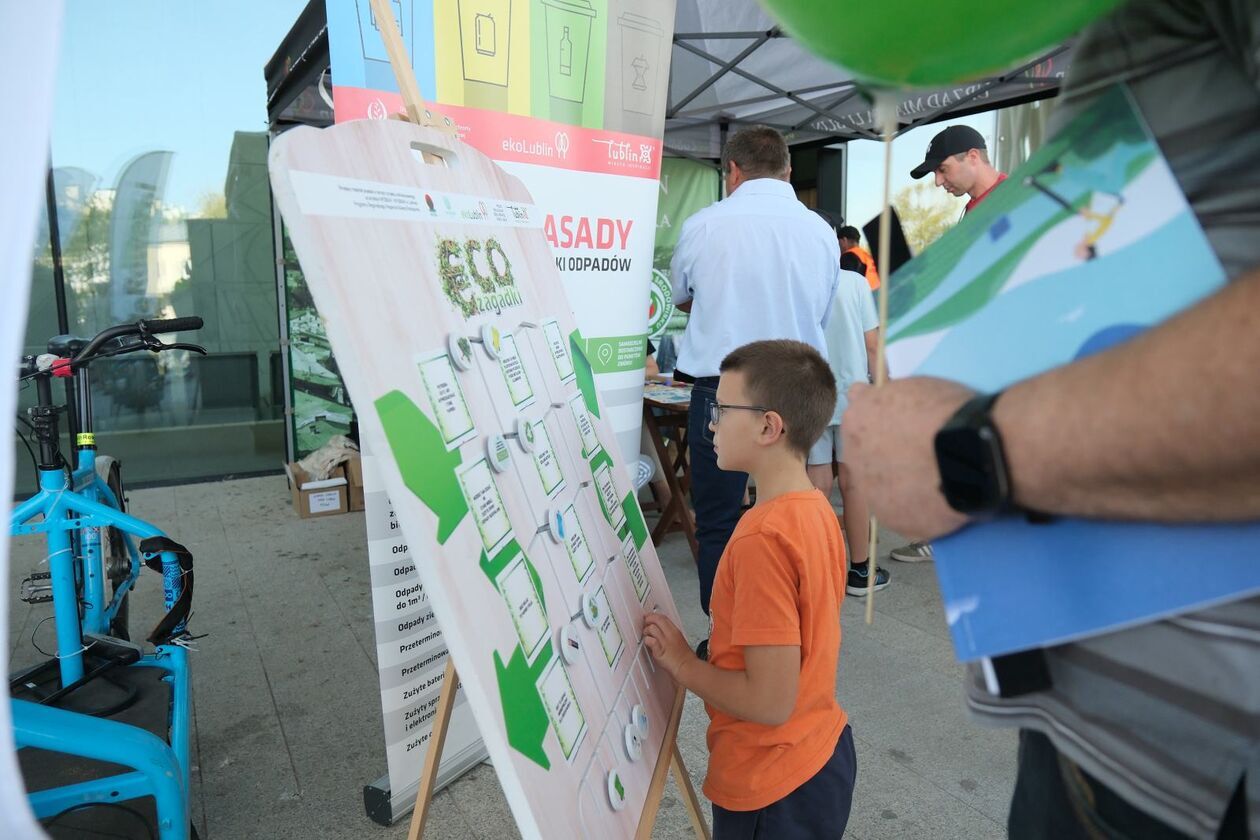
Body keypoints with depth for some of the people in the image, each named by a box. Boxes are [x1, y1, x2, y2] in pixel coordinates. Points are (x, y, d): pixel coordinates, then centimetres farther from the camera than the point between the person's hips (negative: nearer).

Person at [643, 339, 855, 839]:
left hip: (772, 788, -7)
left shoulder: (762, 539, -29)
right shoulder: (817, 509, -3)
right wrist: (711, 647, 3)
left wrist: (680, 662, -15)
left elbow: (770, 701, -28)